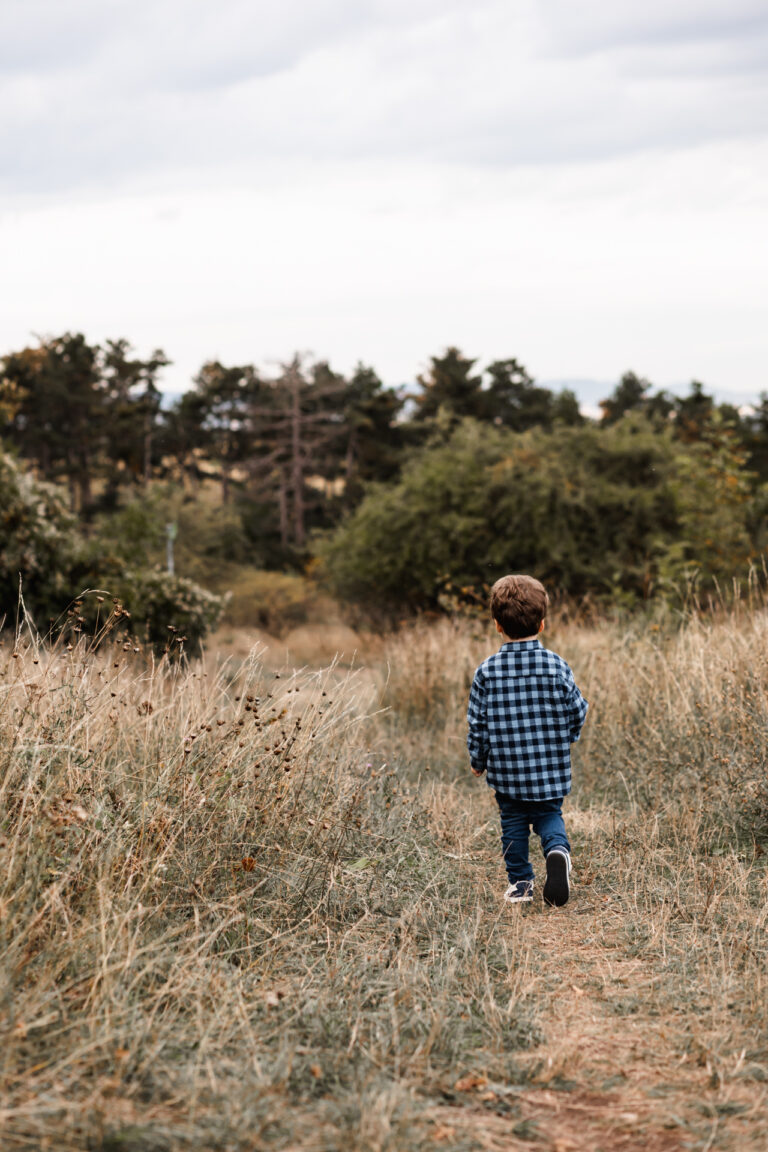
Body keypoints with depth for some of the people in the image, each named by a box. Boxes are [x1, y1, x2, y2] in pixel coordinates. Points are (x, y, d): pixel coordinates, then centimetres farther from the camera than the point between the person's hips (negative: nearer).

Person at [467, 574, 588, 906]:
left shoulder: (487, 671, -7)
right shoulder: (556, 666, -7)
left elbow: (477, 723, -3)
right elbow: (577, 711, 0)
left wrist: (478, 761, 12)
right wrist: (566, 738, 21)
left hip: (507, 770, 0)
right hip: (551, 768, 0)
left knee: (513, 822, 15)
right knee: (549, 815, 15)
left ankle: (520, 883, 16)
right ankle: (557, 849, -14)